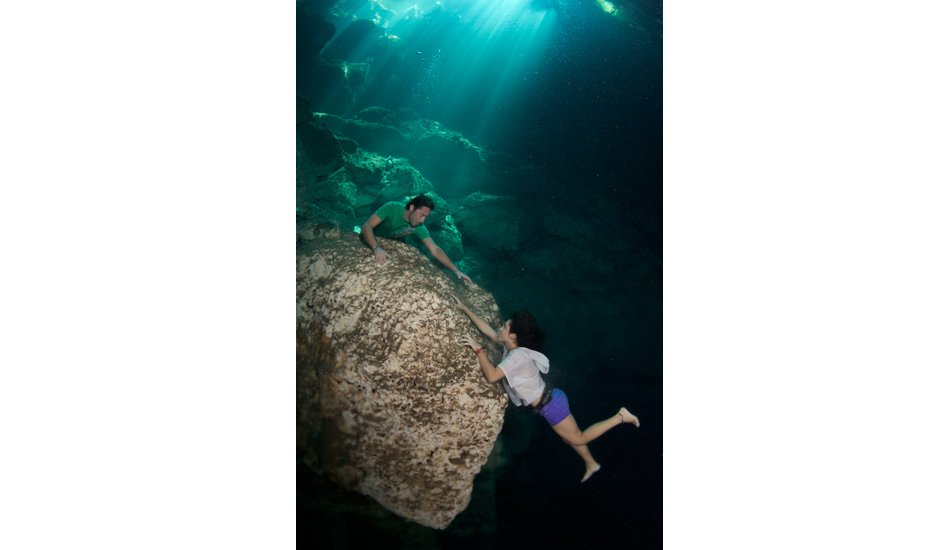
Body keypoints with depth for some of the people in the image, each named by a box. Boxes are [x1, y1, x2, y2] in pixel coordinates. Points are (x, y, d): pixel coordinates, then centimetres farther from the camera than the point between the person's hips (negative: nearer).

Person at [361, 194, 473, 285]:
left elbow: (435, 250, -21)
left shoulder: (419, 228, -20)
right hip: (369, 240, -3)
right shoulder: (392, 208, -32)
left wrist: (455, 270, -32)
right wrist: (376, 248, -56)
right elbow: (366, 226, -39)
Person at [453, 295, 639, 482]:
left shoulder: (517, 356, -27)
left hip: (550, 405, -9)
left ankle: (619, 417, 11)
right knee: (569, 437, 25)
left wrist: (478, 350, -26)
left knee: (578, 438, 8)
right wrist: (464, 309, 9)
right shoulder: (510, 346, 0)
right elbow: (487, 330, 9)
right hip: (549, 401, 9)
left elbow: (492, 376, -34)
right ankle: (591, 464, 43)